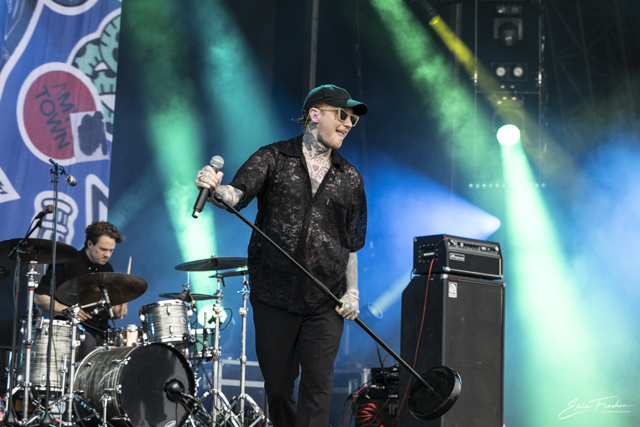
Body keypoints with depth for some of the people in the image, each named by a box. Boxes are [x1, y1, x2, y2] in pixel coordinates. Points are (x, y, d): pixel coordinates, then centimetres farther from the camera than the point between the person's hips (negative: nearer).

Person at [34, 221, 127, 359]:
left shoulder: (107, 269, 16)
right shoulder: (67, 264, -3)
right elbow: (39, 297, -7)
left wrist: (117, 311, 0)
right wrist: (67, 310, -20)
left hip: (100, 333, 6)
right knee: (88, 343, -36)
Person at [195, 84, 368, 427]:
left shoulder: (350, 179, 10)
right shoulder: (273, 158, 2)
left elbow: (352, 242, 14)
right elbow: (238, 194, -13)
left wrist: (352, 291, 4)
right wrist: (216, 190, -36)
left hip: (325, 301, 1)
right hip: (273, 295, -1)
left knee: (318, 386, -7)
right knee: (277, 385, 8)